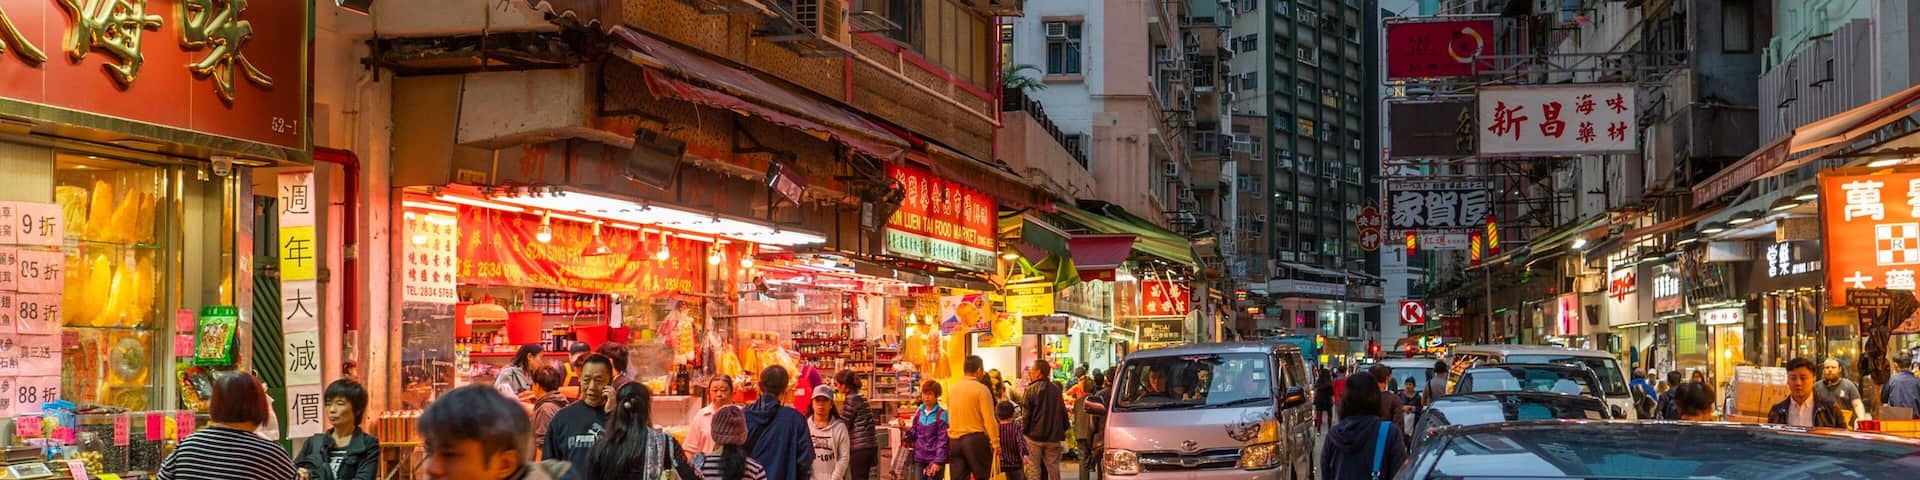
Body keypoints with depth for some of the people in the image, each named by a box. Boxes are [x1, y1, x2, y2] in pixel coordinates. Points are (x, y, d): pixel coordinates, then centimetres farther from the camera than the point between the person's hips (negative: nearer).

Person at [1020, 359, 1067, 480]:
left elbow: (1026, 414, -11)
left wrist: (1024, 431, 0)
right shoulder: (1056, 389, 4)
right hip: (1053, 437, 4)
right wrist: (1063, 430, 17)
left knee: (1034, 467, 3)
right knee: (1053, 467, 9)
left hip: (1034, 435, -4)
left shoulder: (1031, 390, -11)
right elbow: (1063, 412, 9)